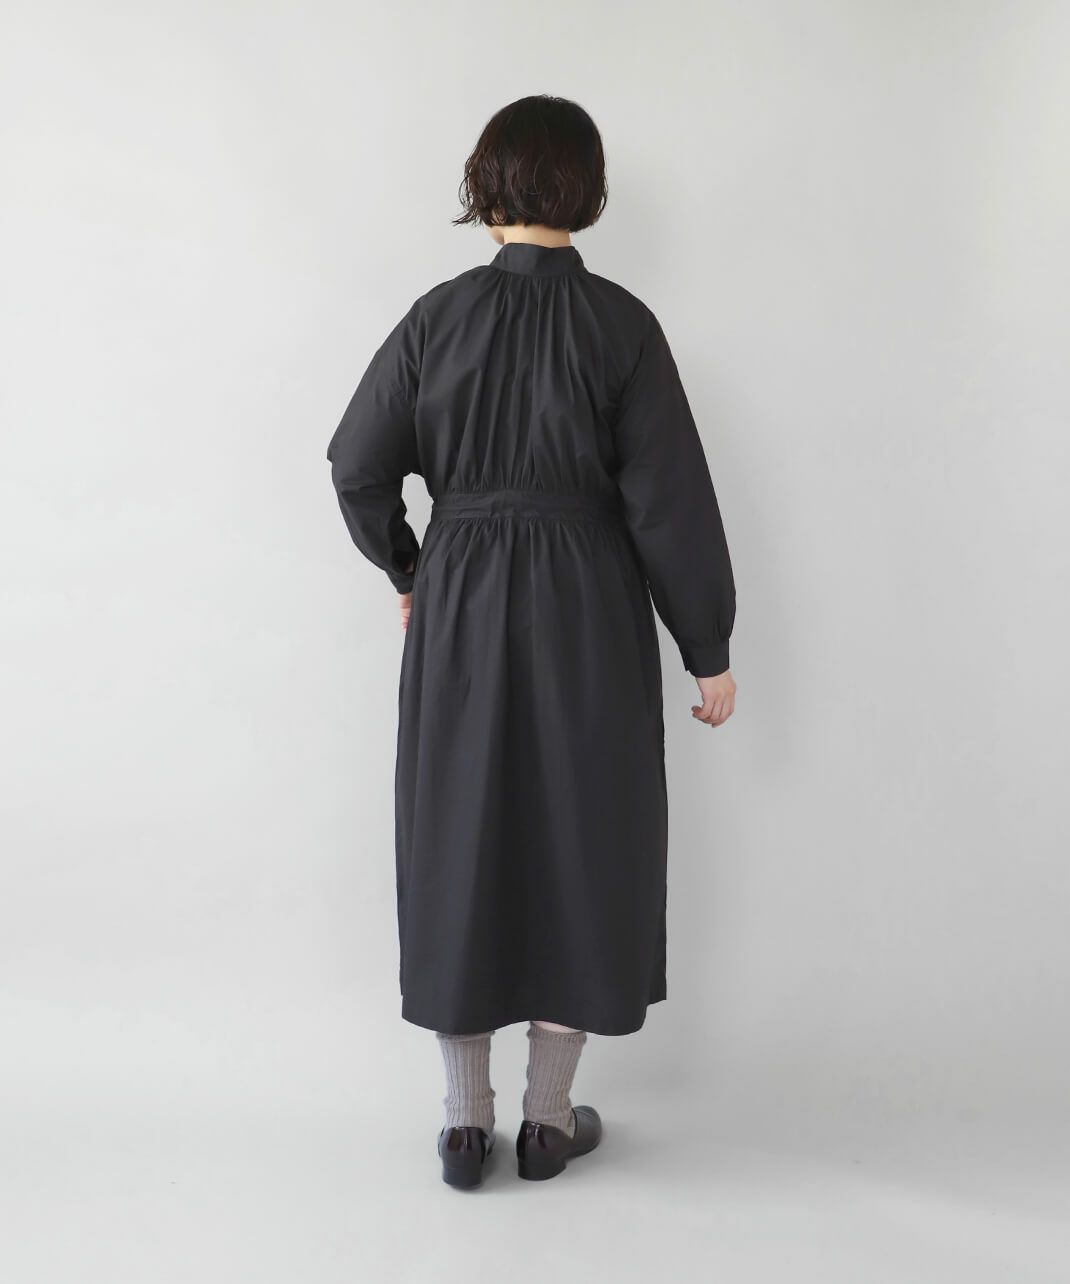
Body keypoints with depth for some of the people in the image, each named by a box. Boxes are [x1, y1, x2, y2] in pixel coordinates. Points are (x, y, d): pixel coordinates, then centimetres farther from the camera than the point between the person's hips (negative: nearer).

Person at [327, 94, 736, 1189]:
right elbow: (670, 502, -8)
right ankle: (549, 1116, 21)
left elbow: (358, 465, 2)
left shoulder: (437, 317, -2)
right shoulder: (620, 324, -7)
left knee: (460, 833, 12)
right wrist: (708, 650, 0)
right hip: (590, 612, -1)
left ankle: (466, 1118, 21)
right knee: (582, 839, 11)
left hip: (460, 607, 2)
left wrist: (406, 573, 19)